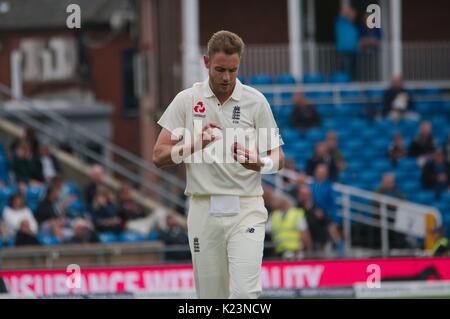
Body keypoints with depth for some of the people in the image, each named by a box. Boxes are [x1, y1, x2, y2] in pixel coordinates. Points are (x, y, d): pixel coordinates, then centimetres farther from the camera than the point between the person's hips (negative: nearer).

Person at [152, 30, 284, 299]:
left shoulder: (256, 101, 2)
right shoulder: (186, 100, 4)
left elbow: (277, 158, 5)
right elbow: (159, 156, 2)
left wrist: (258, 163, -18)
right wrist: (196, 145, -15)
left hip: (245, 209, -1)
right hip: (204, 211, 1)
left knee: (245, 292, -18)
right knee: (211, 295, 3)